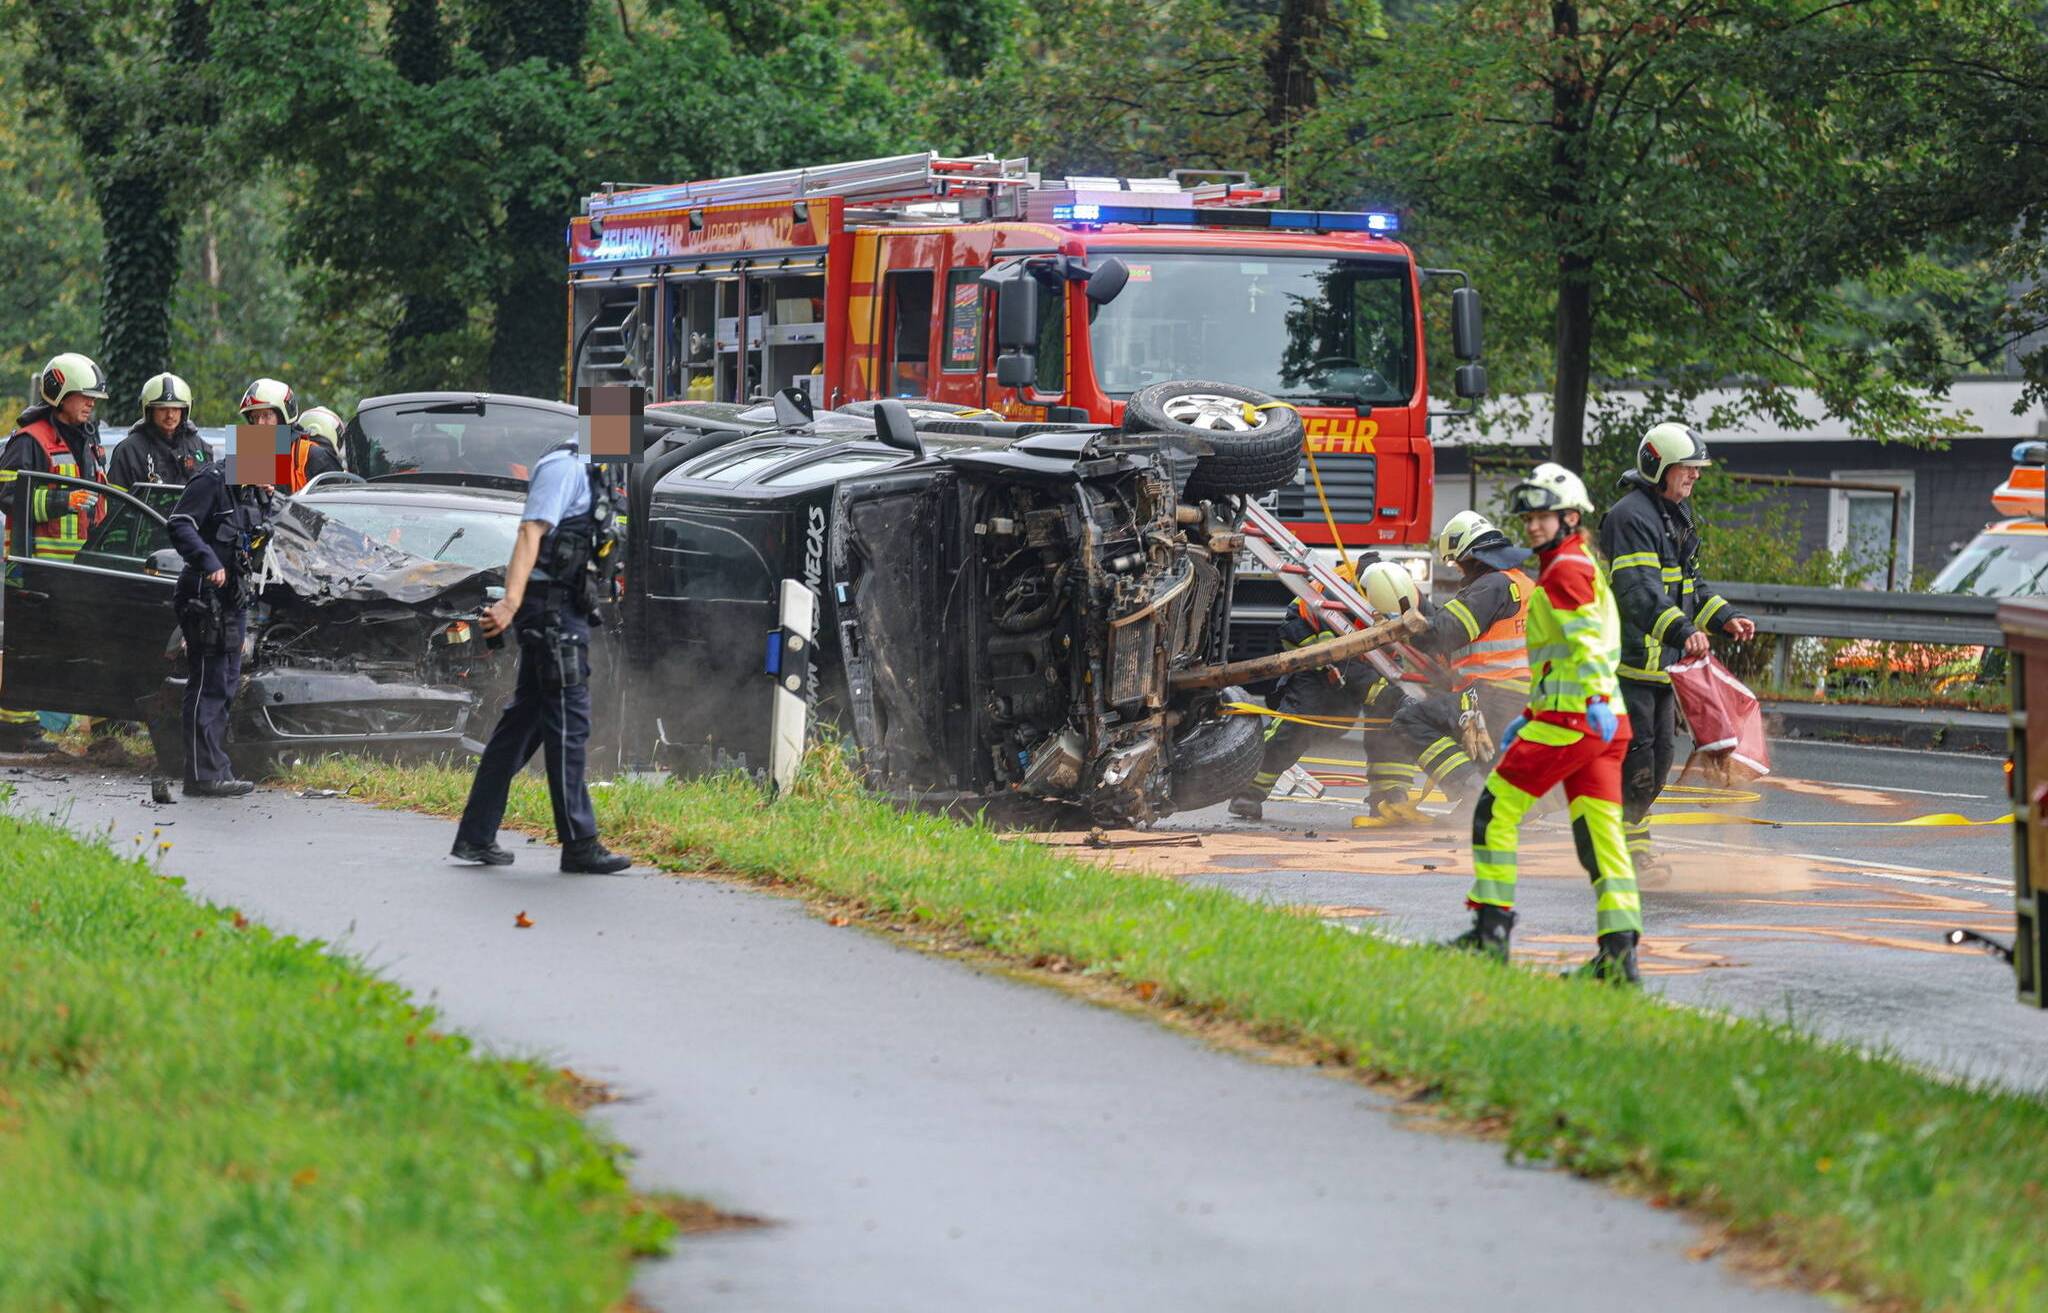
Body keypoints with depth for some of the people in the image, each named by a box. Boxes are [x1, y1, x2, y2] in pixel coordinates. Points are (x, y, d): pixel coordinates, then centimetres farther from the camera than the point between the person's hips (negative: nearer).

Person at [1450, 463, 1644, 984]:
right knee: (1599, 836, 3)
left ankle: (1491, 927, -1)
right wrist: (1528, 717, 32)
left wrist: (1598, 698, -33)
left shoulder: (1564, 571, -7)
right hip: (1604, 726, 9)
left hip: (1570, 721, -9)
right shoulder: (1585, 569, 24)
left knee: (1497, 807, -1)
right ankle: (1619, 952, -5)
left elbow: (1587, 639, -22)